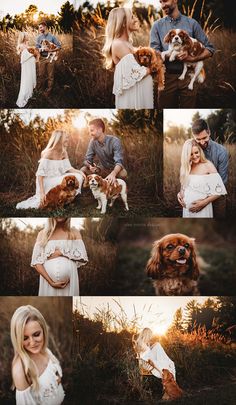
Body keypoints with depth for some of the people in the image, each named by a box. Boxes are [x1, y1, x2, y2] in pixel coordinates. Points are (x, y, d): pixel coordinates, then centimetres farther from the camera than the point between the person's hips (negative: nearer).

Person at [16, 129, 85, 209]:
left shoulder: (64, 153, 5)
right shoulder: (48, 153, -19)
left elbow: (68, 168, 2)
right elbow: (40, 174, -23)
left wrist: (79, 172, -19)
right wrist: (42, 192, -30)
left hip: (57, 179, 7)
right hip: (47, 181, -7)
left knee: (78, 177, -7)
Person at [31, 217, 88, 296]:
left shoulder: (75, 233, 7)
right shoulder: (42, 234, 5)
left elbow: (82, 258, 0)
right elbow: (36, 262, -2)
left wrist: (61, 253, -8)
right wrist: (51, 282, -13)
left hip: (69, 282, 0)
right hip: (48, 281, 0)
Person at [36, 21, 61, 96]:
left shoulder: (52, 36, -1)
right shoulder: (39, 37, 7)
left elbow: (59, 46, -2)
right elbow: (37, 48, 4)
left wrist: (50, 50, -15)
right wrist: (41, 49, -18)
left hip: (50, 58, -2)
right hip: (42, 58, 2)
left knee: (50, 75, 1)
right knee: (41, 75, 4)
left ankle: (48, 91, 9)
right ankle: (40, 90, 13)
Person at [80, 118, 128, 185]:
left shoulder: (114, 141, -23)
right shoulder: (93, 142, -8)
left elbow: (119, 161, -33)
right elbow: (87, 159, -2)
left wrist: (113, 174, -55)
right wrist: (90, 166, -29)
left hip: (115, 170, -4)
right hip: (102, 170, 4)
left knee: (123, 173, -37)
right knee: (83, 170, -17)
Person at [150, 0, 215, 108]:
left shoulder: (191, 23, 6)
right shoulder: (157, 25, 6)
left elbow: (209, 49, 5)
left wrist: (192, 58, -14)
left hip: (188, 76, 0)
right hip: (167, 77, 0)